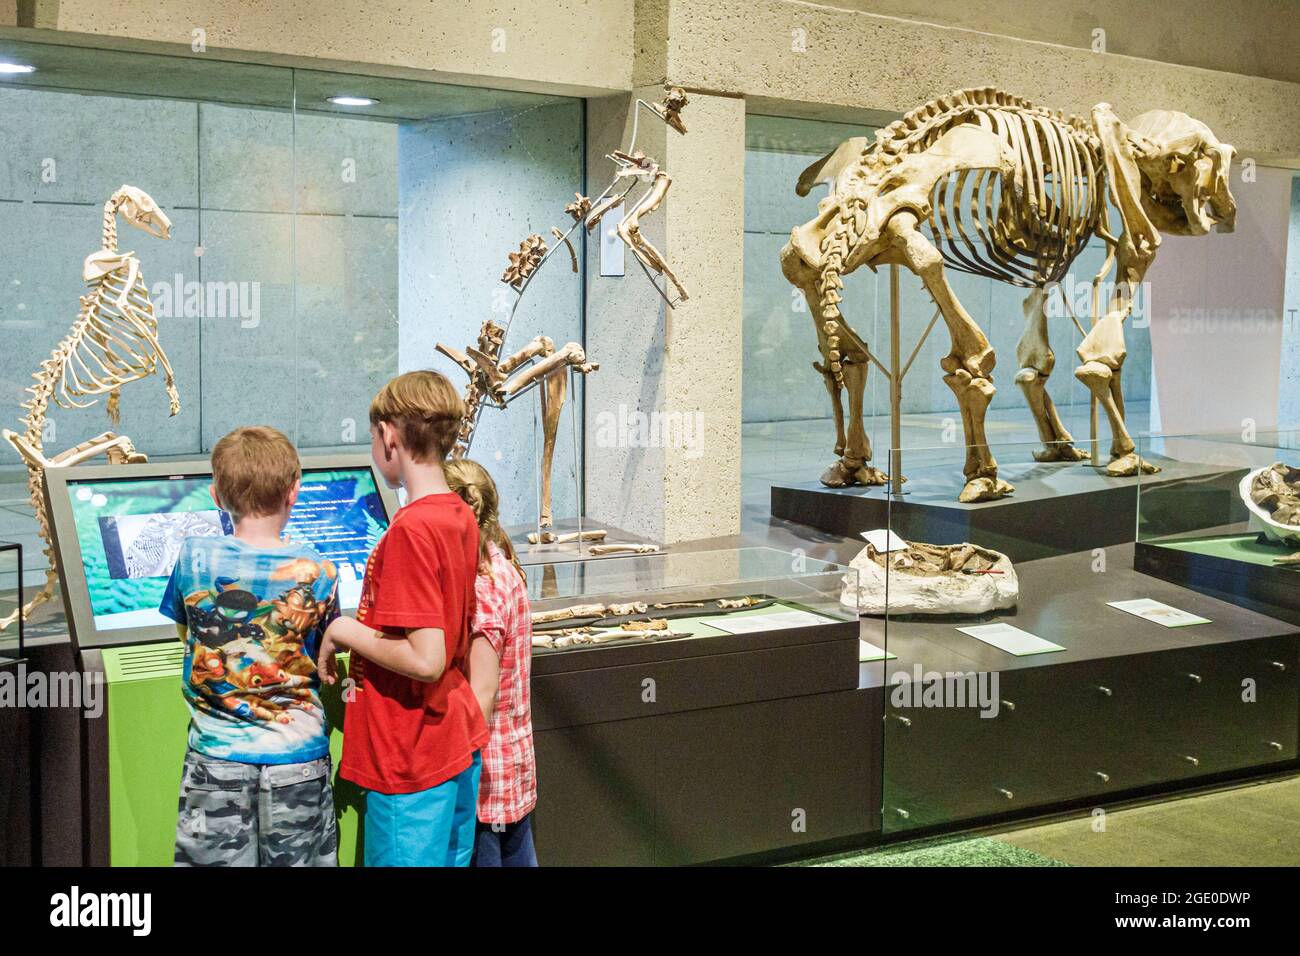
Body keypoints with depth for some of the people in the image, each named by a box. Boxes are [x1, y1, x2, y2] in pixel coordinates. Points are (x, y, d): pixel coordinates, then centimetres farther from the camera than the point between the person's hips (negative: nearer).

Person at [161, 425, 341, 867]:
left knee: (214, 858, 12)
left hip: (217, 760, 1)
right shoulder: (317, 572, -11)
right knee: (296, 859, 13)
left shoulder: (195, 557, -9)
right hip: (297, 761, 0)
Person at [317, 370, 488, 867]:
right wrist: (364, 626, 16)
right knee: (452, 857, 19)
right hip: (460, 743, 9)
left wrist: (345, 631, -13)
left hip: (413, 761, -8)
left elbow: (425, 660, -26)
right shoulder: (461, 517, 4)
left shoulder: (410, 528, -22)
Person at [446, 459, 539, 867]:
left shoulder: (477, 588, -21)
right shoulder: (504, 566, 6)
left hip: (483, 772, -9)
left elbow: (482, 690, -22)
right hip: (517, 763, 9)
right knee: (517, 856, 17)